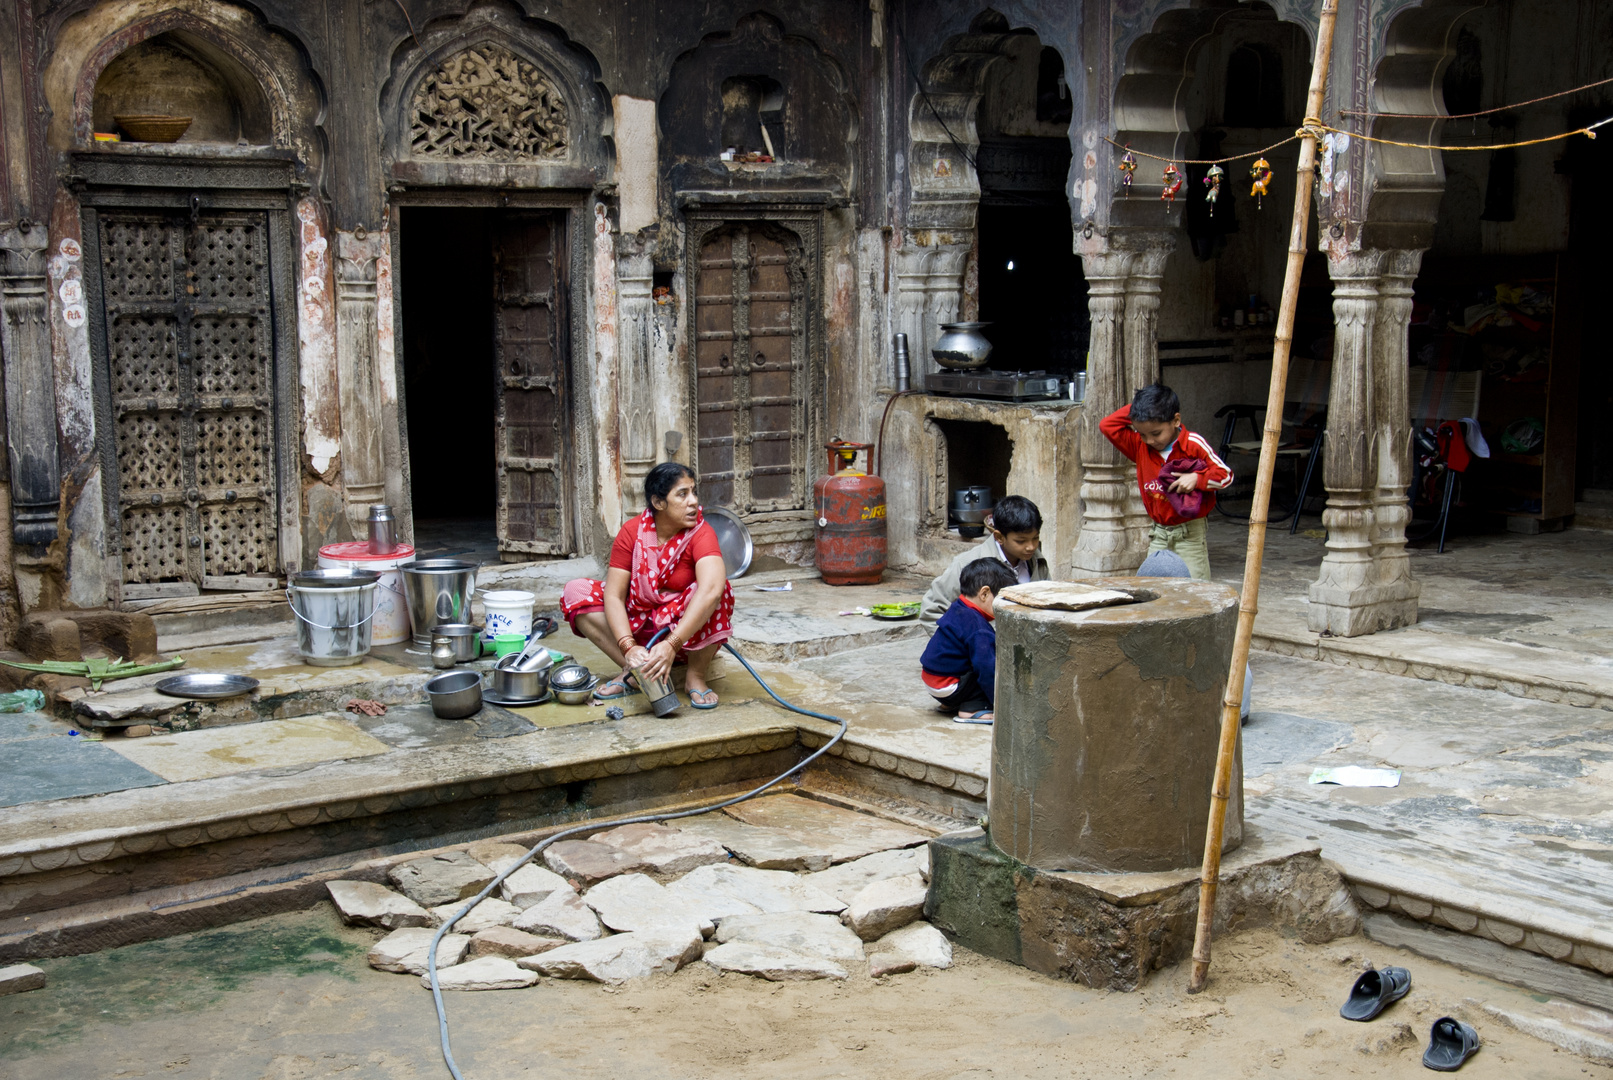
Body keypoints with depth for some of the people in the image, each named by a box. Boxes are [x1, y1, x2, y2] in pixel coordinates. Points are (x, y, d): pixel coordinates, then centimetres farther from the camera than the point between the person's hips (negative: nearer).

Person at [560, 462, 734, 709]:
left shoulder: (701, 533, -21)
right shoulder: (632, 532, -11)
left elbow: (711, 589, -40)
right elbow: (614, 595, -15)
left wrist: (671, 645, -48)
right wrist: (629, 647, -33)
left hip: (691, 633, -3)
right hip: (640, 626, 3)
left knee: (716, 589, -34)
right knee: (576, 592, -14)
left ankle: (696, 676, -16)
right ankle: (633, 672, -16)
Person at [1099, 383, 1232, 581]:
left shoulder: (1194, 445, -10)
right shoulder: (1140, 446, 3)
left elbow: (1225, 474, -5)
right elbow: (1107, 425, 3)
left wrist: (1197, 478, -22)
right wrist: (1135, 410, -4)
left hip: (1190, 533, -4)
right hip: (1158, 533, 4)